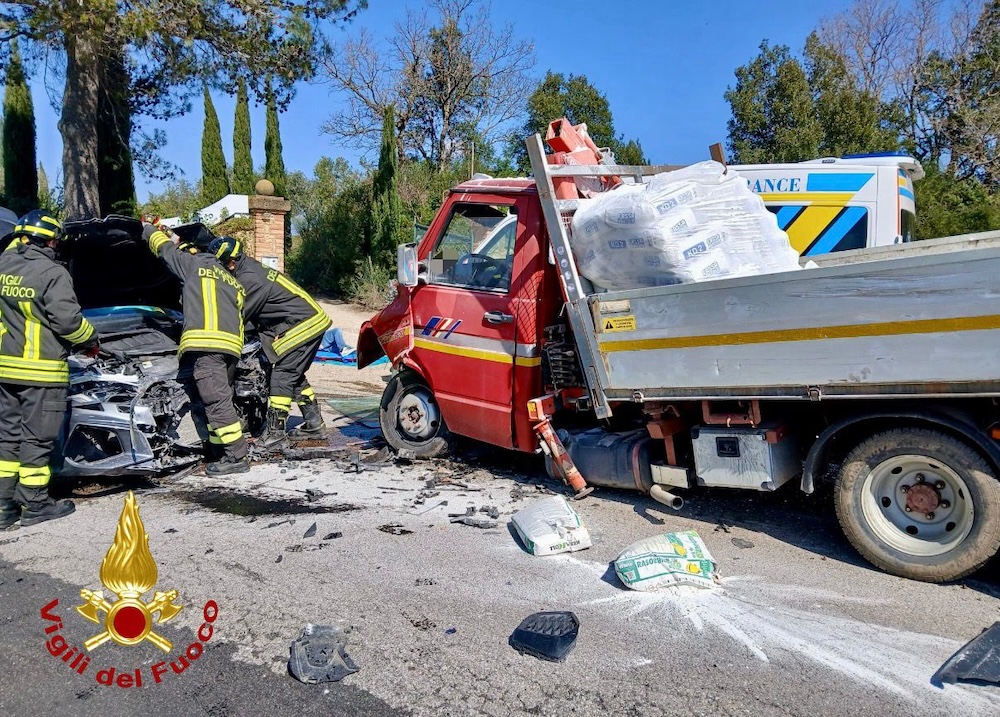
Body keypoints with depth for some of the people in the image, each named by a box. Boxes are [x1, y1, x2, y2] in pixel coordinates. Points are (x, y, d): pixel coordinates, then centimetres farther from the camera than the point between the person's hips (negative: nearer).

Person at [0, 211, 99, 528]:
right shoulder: (52, 273, -15)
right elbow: (67, 320, -18)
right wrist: (91, 340, -1)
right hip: (42, 370, -7)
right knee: (37, 437, 1)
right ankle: (35, 504, 10)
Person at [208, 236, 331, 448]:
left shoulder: (249, 279, -19)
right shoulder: (250, 266, 10)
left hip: (303, 324, -10)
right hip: (313, 320, 10)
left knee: (282, 374, -8)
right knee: (294, 375, 15)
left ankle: (275, 430, -6)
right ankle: (314, 424, 20)